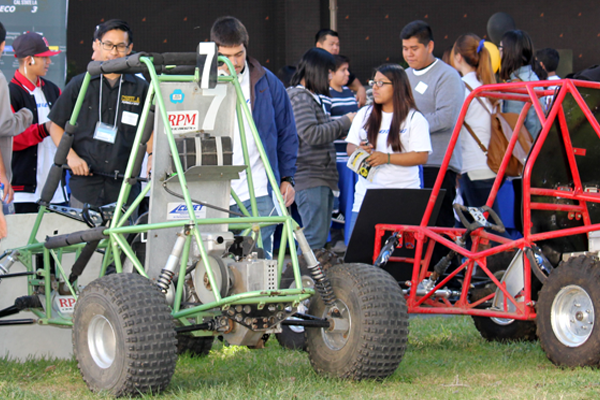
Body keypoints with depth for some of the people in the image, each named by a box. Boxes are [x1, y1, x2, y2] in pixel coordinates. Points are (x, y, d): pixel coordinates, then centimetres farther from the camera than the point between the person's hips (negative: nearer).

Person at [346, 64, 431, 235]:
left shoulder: (414, 118, 0)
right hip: (366, 194, 4)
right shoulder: (364, 114, 16)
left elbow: (421, 156, -8)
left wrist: (387, 158, -17)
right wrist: (359, 150, -9)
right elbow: (350, 147, 15)